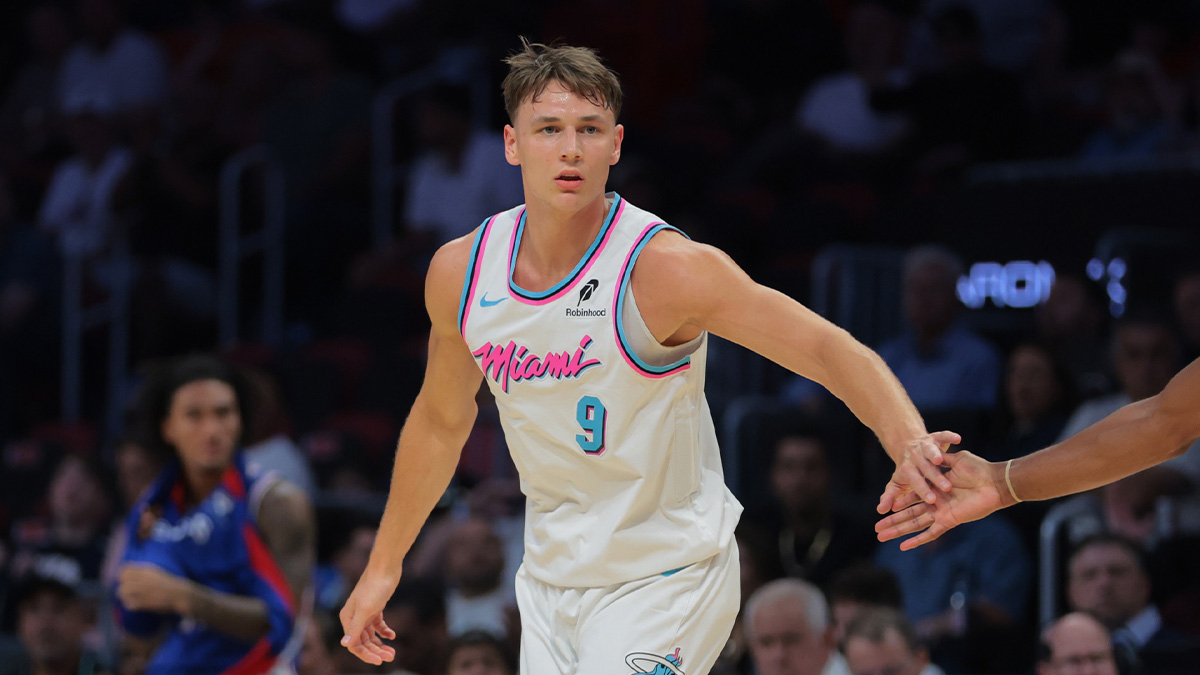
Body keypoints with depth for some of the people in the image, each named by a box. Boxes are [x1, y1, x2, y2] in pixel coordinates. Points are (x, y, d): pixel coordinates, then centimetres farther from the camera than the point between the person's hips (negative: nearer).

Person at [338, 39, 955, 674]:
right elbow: (441, 420, 13)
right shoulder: (459, 271, -4)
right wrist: (382, 567, 18)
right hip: (549, 580, 6)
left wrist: (908, 441, -43)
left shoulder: (666, 267, -21)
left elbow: (829, 347, -24)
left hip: (663, 579, -5)